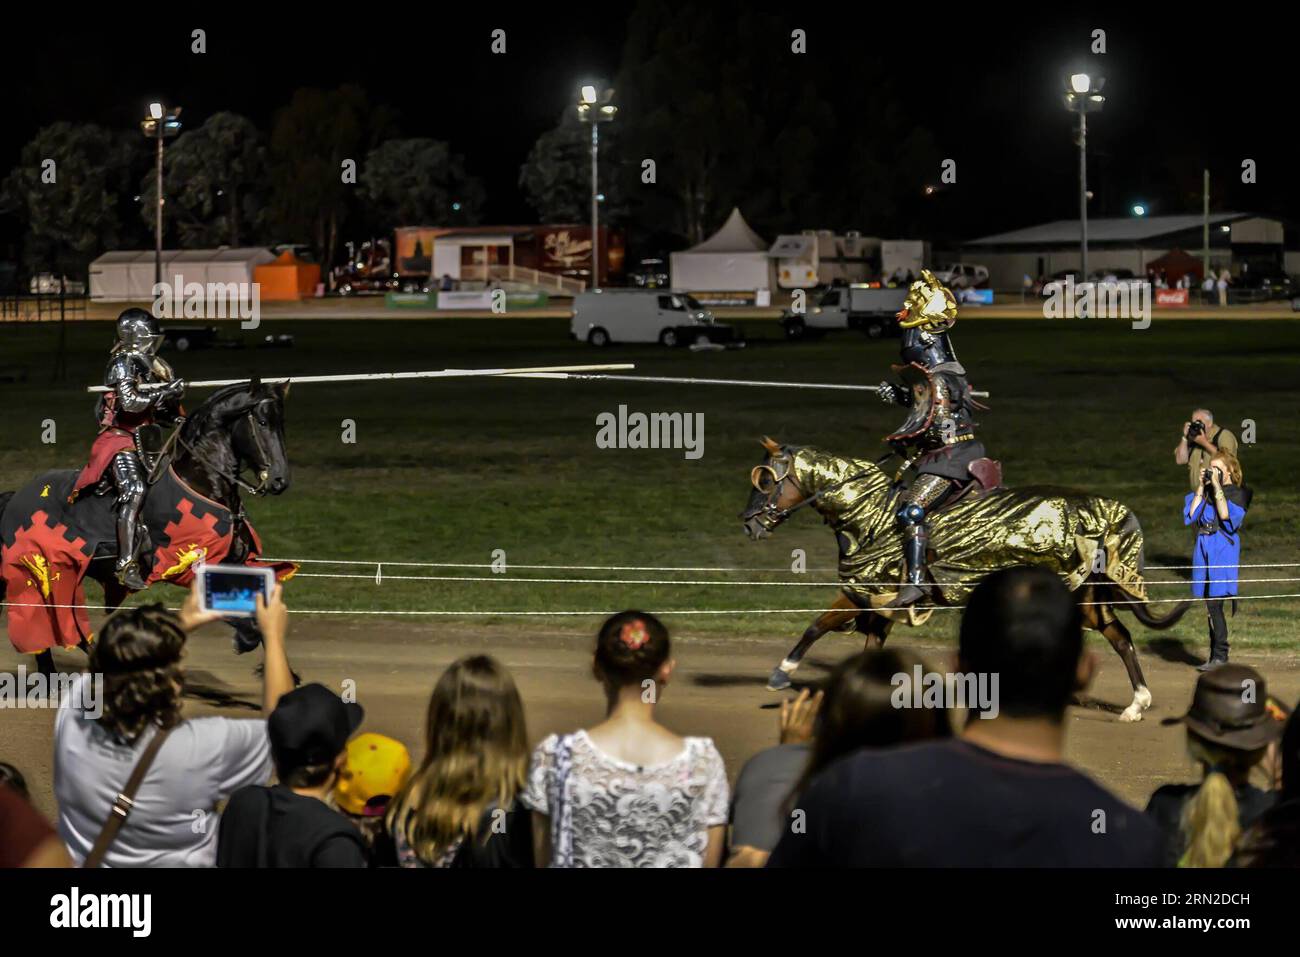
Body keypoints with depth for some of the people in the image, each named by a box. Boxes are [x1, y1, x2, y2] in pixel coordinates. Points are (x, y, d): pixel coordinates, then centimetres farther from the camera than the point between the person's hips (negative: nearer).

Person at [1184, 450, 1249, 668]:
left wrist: (1217, 486, -13)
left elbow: (1226, 514, -16)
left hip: (1224, 550, -6)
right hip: (1203, 549, 6)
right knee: (1210, 606, 9)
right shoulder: (1206, 492, 15)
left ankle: (1220, 655, -7)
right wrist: (1202, 487, 2)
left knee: (1214, 603, -12)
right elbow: (1191, 514, 4)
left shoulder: (1238, 493, -1)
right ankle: (1215, 654, 15)